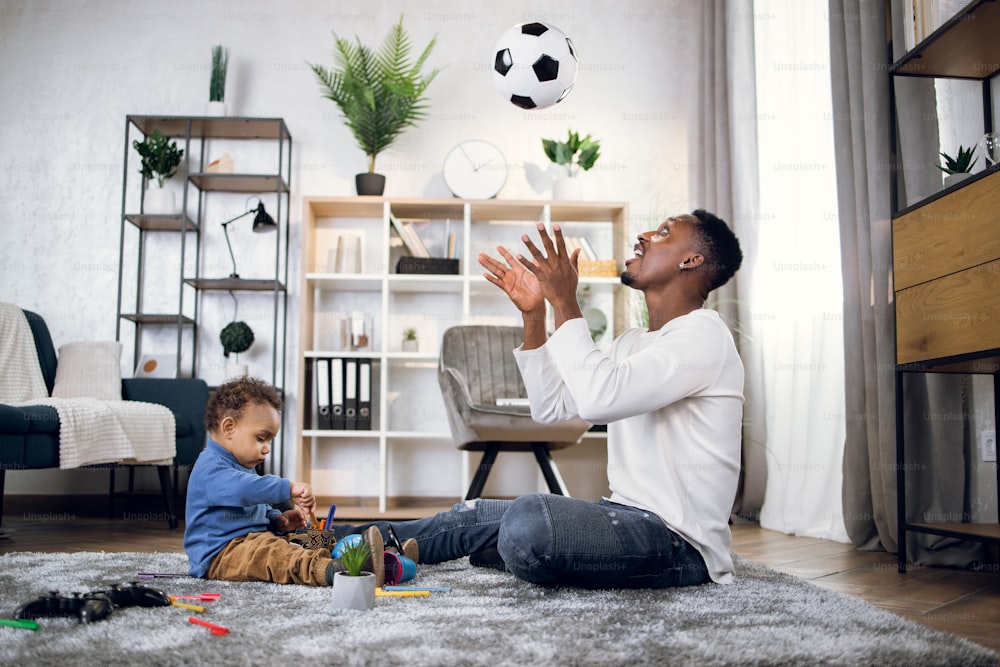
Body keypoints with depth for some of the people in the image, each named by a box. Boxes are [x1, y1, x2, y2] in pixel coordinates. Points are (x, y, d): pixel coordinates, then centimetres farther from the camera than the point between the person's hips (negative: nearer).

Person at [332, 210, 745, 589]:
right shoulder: (632, 342, 18)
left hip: (677, 543, -9)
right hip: (627, 515, 9)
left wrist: (564, 301, -19)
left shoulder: (703, 335, -13)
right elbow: (551, 406, 15)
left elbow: (598, 398, -28)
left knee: (529, 521, -33)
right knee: (470, 519, 11)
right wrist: (534, 313, 8)